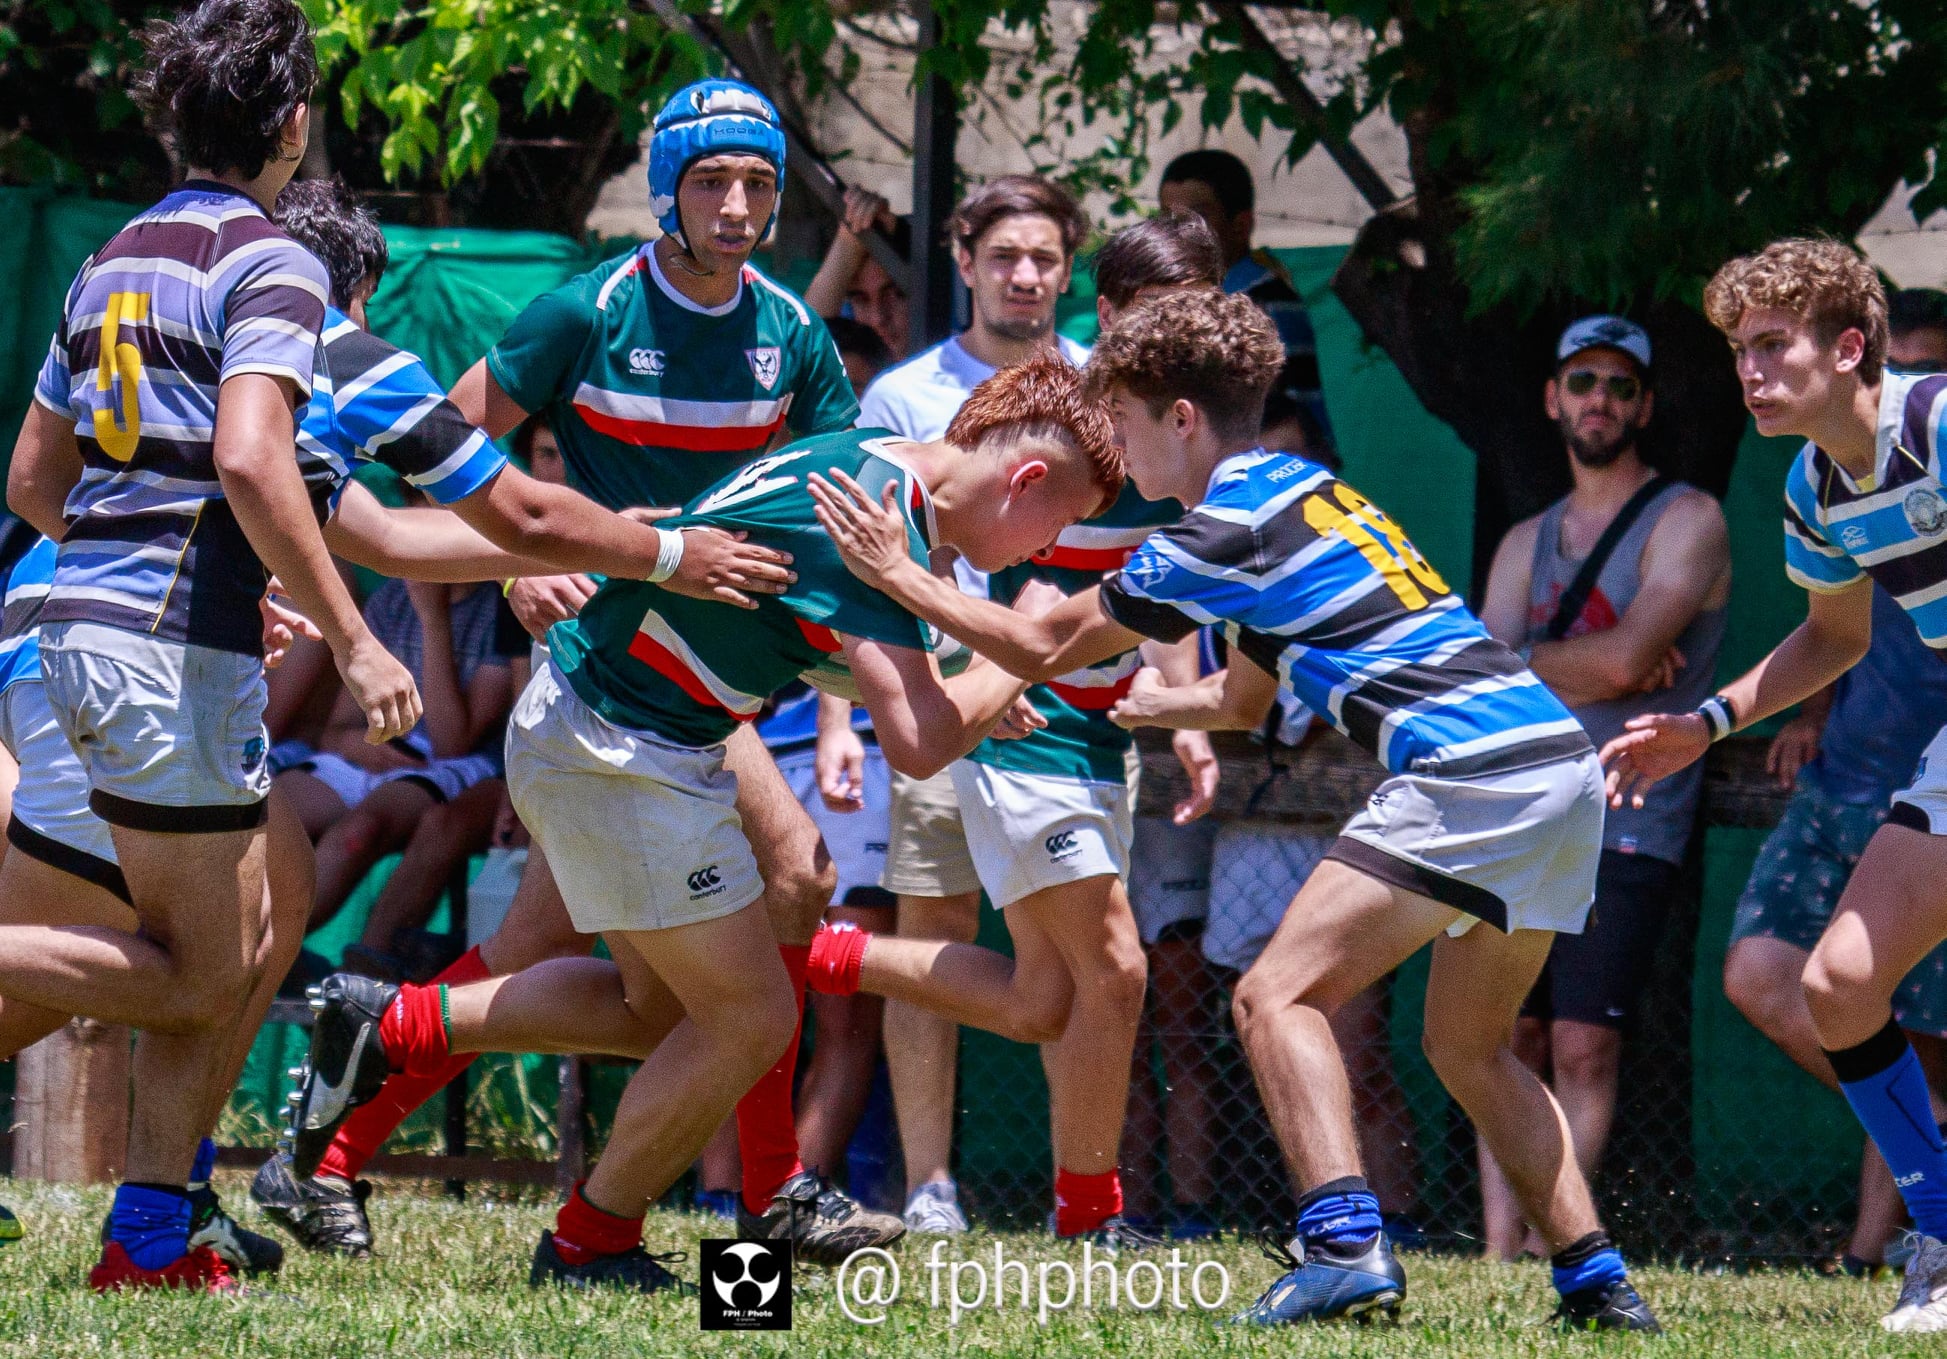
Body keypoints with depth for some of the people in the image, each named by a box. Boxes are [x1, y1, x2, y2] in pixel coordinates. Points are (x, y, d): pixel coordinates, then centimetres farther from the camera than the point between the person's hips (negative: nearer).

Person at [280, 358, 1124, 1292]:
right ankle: (590, 1244, 14)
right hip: (618, 751, -10)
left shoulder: (870, 464, 8)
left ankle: (392, 1026, 19)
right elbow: (917, 744, -28)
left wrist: (979, 694, 12)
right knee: (749, 1019, -1)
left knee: (663, 1006, 19)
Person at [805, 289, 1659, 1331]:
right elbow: (1246, 697, 36)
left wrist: (893, 574, 14)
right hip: (1560, 760, 9)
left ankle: (1345, 1245, -25)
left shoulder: (1229, 529, -4)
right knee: (1468, 1048, 21)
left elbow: (1047, 647, 4)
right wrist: (1143, 706, 47)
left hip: (1471, 775, -9)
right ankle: (1598, 1282, 16)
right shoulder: (1302, 493, 24)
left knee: (1279, 995, -9)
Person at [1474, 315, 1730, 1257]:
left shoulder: (1686, 522, 0)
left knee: (1583, 1047, -12)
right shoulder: (1527, 541, 19)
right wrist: (1586, 668, -6)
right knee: (1510, 1040, 1)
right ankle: (1499, 1258, 1)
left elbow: (1625, 659, -14)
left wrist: (1527, 662, 1)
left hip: (1628, 830, -5)